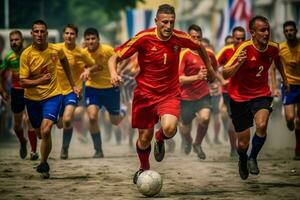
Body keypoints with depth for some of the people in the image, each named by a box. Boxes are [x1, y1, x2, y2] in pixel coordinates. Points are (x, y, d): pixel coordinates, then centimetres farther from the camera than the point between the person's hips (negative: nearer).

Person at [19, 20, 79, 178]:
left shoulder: (56, 50, -9)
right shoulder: (26, 55, -14)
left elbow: (64, 61, 16)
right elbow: (23, 82, -14)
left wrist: (72, 85, 19)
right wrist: (39, 81, -34)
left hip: (52, 95, -1)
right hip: (32, 98, 1)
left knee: (45, 131, -22)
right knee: (40, 133, 15)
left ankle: (43, 165, -5)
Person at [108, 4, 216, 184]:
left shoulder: (179, 38, -8)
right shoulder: (144, 38, -16)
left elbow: (199, 46, 15)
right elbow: (115, 57, -12)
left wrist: (209, 67, 20)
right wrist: (114, 73, -32)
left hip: (170, 94, 0)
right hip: (145, 93, 0)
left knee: (169, 128, -26)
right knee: (144, 137, 6)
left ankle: (160, 140, 13)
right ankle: (144, 168, 38)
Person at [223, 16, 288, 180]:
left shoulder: (273, 48, -8)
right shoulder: (244, 49, -21)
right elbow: (225, 74, -22)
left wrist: (284, 78, 28)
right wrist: (238, 63, -39)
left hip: (262, 94, 2)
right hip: (240, 97, -2)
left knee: (261, 125, -29)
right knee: (243, 143, 5)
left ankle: (253, 158, -4)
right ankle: (243, 161, 41)